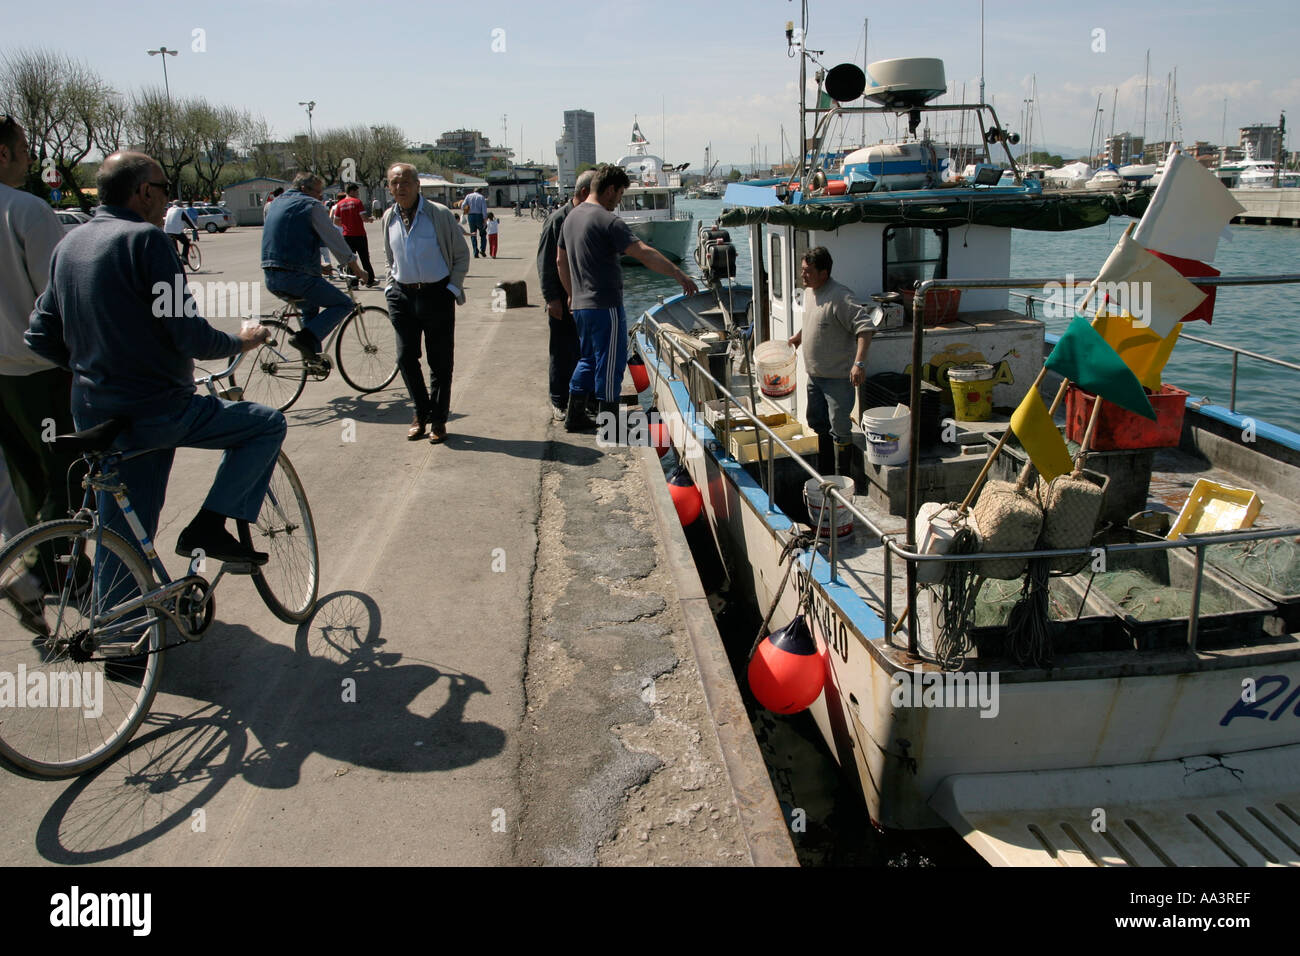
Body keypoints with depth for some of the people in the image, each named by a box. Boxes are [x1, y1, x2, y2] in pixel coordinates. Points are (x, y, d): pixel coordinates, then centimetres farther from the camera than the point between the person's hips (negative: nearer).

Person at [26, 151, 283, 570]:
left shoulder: (69, 243, 11)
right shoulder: (145, 238, -13)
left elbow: (41, 336, 13)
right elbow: (189, 336, -18)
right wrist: (239, 342, 0)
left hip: (92, 417, 8)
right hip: (157, 412, -8)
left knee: (124, 542, 16)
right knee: (268, 425, 8)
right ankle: (207, 528, 0)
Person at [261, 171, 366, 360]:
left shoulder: (276, 204, 23)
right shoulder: (311, 205, -2)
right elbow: (334, 238, -2)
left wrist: (316, 265, 38)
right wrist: (356, 268, 7)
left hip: (271, 280, 9)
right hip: (295, 277, -9)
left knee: (312, 298, 35)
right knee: (344, 304, 3)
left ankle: (312, 352, 29)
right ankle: (307, 337, -16)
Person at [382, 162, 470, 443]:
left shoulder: (440, 214, -5)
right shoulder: (388, 219, 9)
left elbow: (461, 254, 2)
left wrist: (452, 288, -6)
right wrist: (390, 288, 11)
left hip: (437, 295, -4)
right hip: (402, 296, 4)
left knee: (440, 361, 2)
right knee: (405, 358, 2)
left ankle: (438, 419, 15)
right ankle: (422, 412, 21)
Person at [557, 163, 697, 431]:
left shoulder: (571, 217, 11)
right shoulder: (608, 221, -16)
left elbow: (561, 260, 20)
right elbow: (644, 253, -24)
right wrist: (679, 274, -22)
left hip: (581, 305, 9)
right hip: (605, 306, -9)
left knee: (589, 359, 20)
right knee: (611, 362, 1)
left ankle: (575, 415, 23)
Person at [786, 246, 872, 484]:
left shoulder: (839, 297, -22)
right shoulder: (809, 292, 7)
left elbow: (865, 327, -28)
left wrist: (859, 362, -36)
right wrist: (799, 336, 28)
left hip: (838, 377, -9)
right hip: (815, 375, 10)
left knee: (839, 429, -3)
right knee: (819, 424, 19)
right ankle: (824, 475, 34)